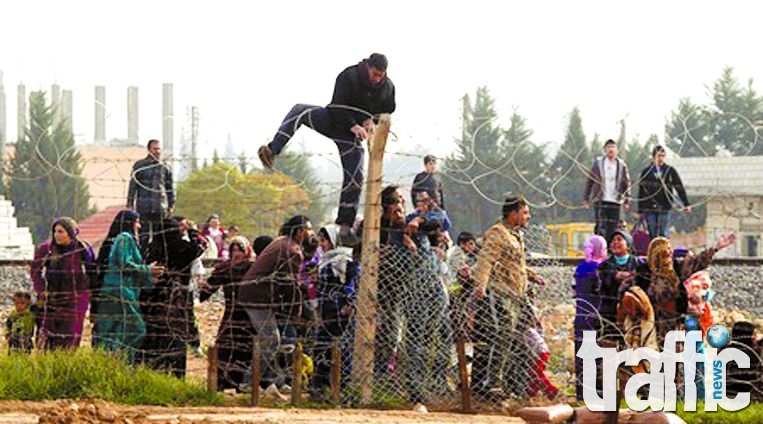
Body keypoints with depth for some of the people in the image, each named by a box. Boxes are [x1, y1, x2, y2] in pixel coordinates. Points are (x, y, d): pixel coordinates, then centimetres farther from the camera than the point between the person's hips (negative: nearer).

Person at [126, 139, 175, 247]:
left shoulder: (165, 168, 10)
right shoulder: (139, 166, 3)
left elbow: (170, 188, 16)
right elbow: (132, 186, 3)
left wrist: (171, 206, 13)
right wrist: (130, 205, -2)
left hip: (161, 209, 2)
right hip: (143, 208, -2)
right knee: (144, 237, -2)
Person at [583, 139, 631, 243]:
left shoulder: (622, 165, 5)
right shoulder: (598, 163, 1)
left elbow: (627, 184, 9)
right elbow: (589, 181, 5)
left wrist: (627, 200, 3)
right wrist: (586, 198, 3)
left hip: (615, 202, 2)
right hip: (600, 201, -2)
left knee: (612, 230, 1)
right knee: (601, 229, -9)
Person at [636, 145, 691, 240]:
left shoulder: (670, 171, 4)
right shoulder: (646, 172, 6)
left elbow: (680, 188, 2)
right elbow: (641, 192, 7)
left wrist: (686, 204, -6)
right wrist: (640, 210, 5)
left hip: (665, 208, -1)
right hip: (649, 209, 1)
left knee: (663, 234, -6)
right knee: (652, 235, 2)